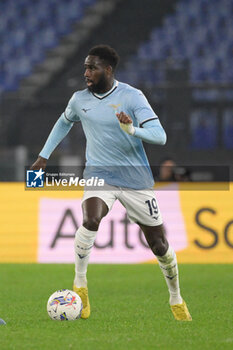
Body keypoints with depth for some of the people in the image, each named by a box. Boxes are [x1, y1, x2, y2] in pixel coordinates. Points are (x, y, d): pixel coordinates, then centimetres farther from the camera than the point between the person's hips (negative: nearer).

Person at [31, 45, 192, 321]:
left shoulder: (131, 96, -10)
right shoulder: (79, 99, 3)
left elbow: (160, 136, -17)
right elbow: (64, 122, 26)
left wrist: (132, 130, -34)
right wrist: (44, 155, 25)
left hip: (136, 179, -1)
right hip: (99, 174, 1)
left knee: (158, 244, 4)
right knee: (90, 220, -31)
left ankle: (176, 300, 27)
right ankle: (80, 285, -17)